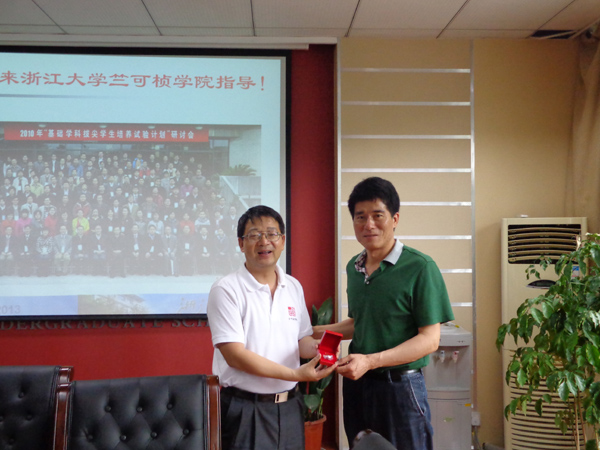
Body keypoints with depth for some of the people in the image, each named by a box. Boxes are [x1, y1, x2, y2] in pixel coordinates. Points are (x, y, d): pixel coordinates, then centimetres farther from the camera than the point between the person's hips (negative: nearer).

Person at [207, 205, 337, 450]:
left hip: (289, 408, 6)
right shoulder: (226, 290, -10)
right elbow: (234, 355, -17)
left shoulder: (293, 287, 10)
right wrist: (295, 374, -20)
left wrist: (317, 348, -8)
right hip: (245, 411, -5)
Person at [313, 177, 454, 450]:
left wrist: (370, 361, -23)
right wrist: (316, 332, 11)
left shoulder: (420, 268, -13)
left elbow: (429, 339, -15)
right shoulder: (353, 268, 7)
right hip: (356, 384, 6)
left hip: (400, 385, -6)